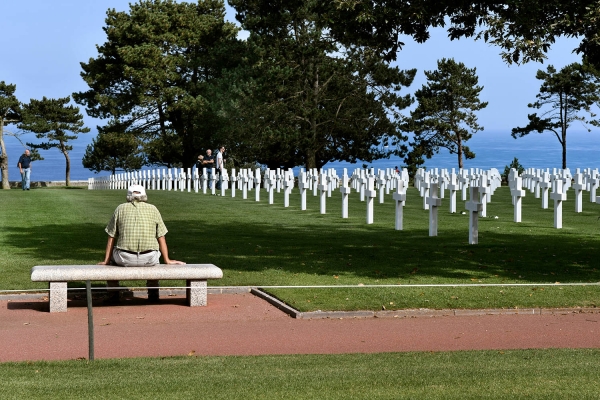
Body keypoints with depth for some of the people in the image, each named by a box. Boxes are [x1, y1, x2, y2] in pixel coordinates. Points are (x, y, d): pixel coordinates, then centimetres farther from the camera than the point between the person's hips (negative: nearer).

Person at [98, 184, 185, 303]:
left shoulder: (121, 208, 8)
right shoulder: (153, 209, 9)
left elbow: (111, 238, 9)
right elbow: (161, 238, 10)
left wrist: (106, 261, 17)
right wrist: (167, 260, 20)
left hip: (125, 259, -1)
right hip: (149, 259, 1)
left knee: (111, 257, 33)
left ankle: (115, 294, 26)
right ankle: (153, 292, 35)